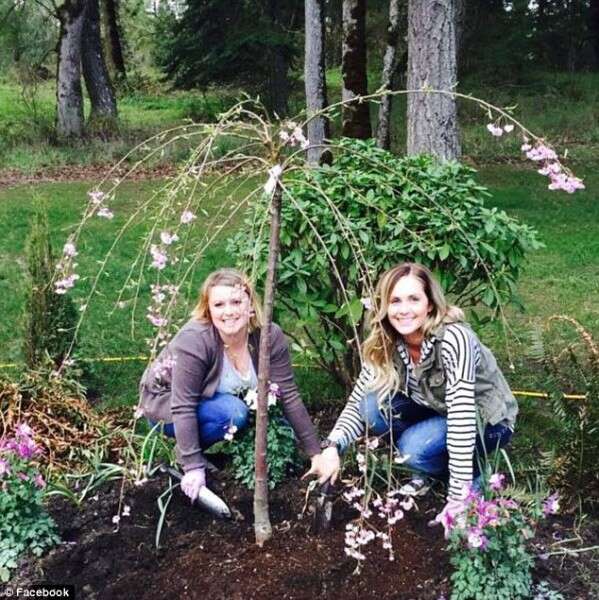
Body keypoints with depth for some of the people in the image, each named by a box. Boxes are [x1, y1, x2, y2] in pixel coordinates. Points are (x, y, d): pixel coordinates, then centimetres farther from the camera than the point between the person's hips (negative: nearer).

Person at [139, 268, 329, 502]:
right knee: (232, 413, -30)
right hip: (166, 402, -5)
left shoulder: (269, 336, -20)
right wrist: (193, 467, -32)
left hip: (214, 401, 5)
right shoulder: (194, 340, -33)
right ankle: (182, 453, -7)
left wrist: (316, 453, -16)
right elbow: (183, 408, -31)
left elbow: (289, 395, -16)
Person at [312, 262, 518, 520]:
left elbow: (461, 418, -35)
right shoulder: (386, 345, -14)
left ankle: (473, 470, 1)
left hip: (487, 421, -5)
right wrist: (333, 447, -26)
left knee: (414, 447, -30)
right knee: (374, 404, -19)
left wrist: (457, 498, -35)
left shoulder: (453, 339, -33)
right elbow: (357, 403, -8)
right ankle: (425, 473, 4)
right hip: (436, 411, 5)